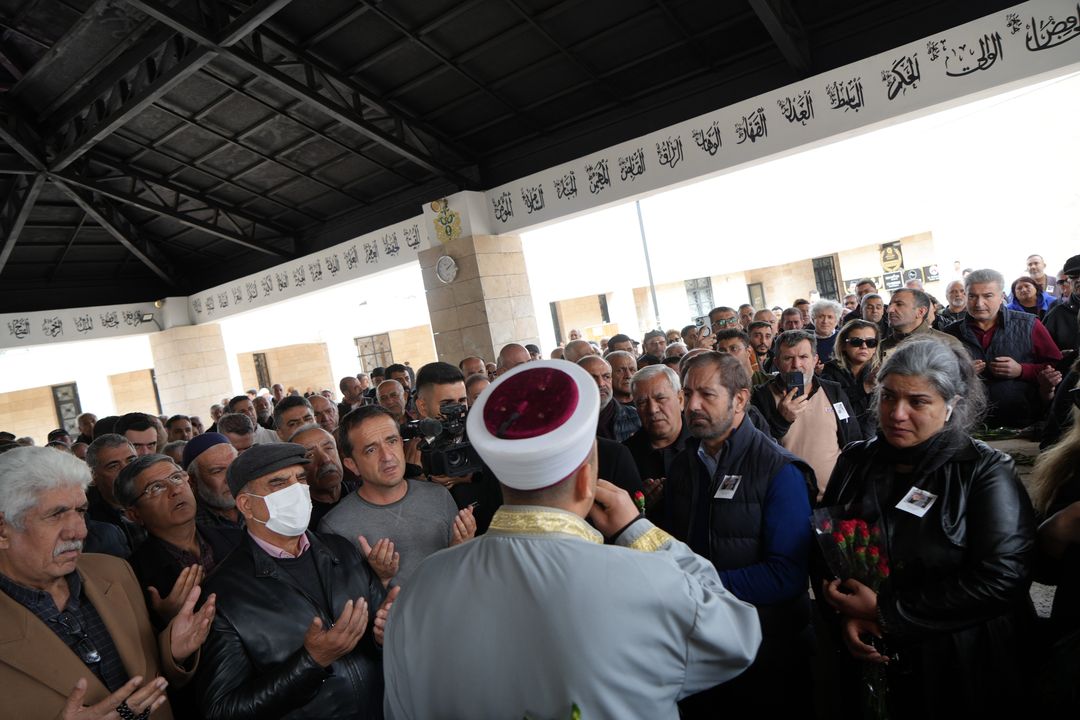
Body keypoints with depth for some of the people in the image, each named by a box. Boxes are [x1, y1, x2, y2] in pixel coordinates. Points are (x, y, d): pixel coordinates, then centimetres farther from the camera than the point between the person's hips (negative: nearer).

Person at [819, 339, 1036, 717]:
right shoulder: (855, 461, -1)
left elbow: (1002, 577, -20)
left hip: (963, 672, -3)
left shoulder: (986, 472, -12)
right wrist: (847, 614, -12)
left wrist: (885, 611, -20)